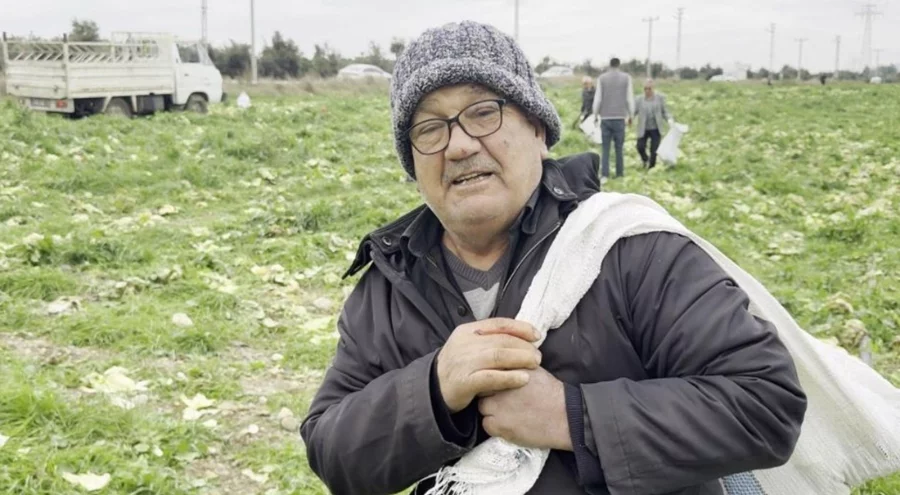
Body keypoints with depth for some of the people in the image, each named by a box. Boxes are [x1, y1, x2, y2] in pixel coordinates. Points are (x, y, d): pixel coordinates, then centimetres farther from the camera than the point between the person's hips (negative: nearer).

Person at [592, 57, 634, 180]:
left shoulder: (602, 78, 3)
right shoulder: (626, 78, 2)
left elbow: (597, 98, 1)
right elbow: (630, 98, 2)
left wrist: (595, 115, 11)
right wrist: (630, 115, 12)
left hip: (605, 117, 0)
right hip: (620, 117, 0)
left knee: (606, 147, 2)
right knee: (619, 147, 6)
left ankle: (605, 173, -6)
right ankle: (619, 173, 9)